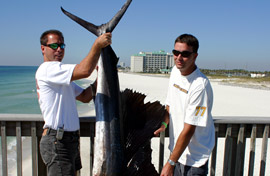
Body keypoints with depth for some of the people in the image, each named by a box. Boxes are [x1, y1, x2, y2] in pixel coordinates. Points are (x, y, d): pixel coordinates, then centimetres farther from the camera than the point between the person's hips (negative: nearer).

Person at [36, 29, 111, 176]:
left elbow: (85, 97, 14)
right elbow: (84, 71, -28)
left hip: (69, 140, 10)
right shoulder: (47, 69, -13)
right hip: (57, 141, -10)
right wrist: (97, 45, -19)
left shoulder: (61, 78, 19)